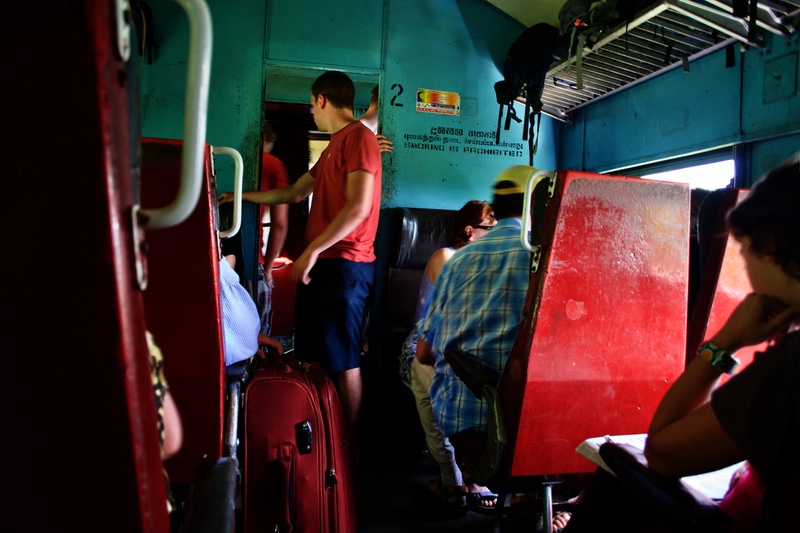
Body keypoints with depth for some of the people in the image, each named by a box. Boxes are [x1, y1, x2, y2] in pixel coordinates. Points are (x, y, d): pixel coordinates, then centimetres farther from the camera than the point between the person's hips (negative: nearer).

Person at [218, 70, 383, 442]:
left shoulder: (359, 137, -8)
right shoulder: (335, 145, 22)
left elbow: (358, 208, -19)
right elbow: (294, 193, 31)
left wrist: (313, 249, -17)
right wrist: (242, 197, 36)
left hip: (344, 265, -9)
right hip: (321, 264, 9)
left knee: (343, 362, -4)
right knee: (313, 355, 11)